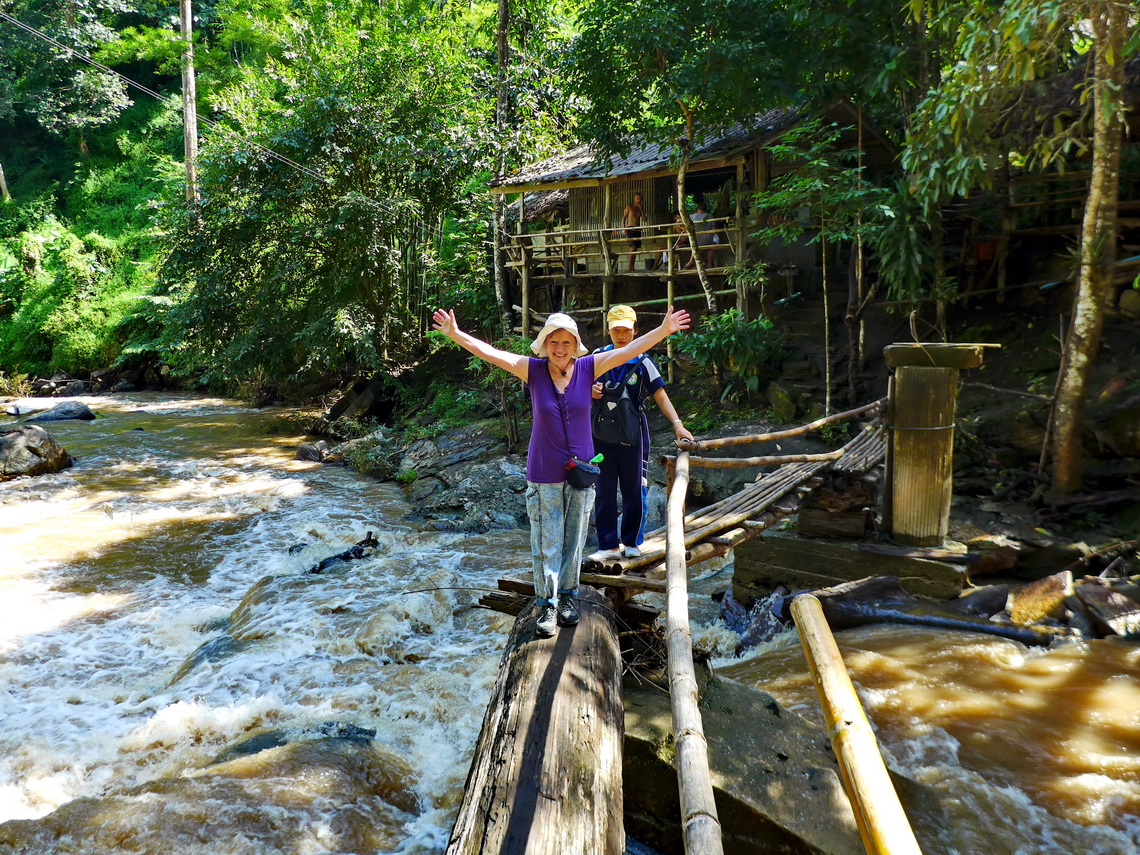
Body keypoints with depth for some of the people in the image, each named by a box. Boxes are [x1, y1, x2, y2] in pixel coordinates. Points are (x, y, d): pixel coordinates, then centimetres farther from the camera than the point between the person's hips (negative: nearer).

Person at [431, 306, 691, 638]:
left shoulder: (587, 368, -3)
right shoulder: (533, 370, -6)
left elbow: (630, 350, -4)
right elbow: (489, 352, -11)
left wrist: (663, 330, -8)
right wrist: (455, 334, -20)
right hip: (544, 473, -2)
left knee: (574, 539, 13)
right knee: (546, 542, 3)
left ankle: (568, 595, 29)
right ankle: (547, 604, 15)